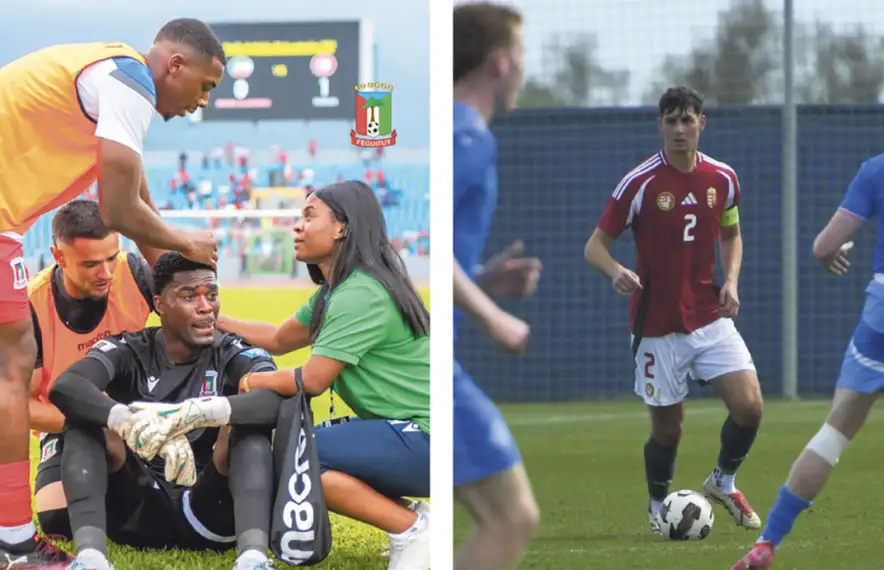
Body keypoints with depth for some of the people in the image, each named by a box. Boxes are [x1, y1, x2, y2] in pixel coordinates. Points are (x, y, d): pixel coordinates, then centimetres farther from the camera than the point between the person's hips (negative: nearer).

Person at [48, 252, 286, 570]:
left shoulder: (233, 355, -1)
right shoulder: (129, 352, 0)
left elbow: (280, 398, -26)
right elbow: (65, 387, -23)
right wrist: (130, 422, -44)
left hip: (208, 514, -1)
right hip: (137, 511, 1)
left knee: (250, 424, -22)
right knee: (85, 417, -18)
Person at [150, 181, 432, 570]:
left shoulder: (360, 295, -17)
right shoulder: (336, 291, 14)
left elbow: (313, 380, -19)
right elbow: (278, 340, 23)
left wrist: (250, 382, -4)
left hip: (421, 439, -10)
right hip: (403, 432, 10)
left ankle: (414, 529, -14)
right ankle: (406, 516, 6)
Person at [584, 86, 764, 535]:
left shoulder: (723, 178, 2)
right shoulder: (639, 183, -11)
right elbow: (595, 245, -7)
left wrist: (731, 281, 0)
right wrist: (616, 272, -29)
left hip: (711, 317, 3)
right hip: (658, 325, -3)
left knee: (749, 405, -11)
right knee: (667, 428, 2)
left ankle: (723, 482, 18)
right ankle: (657, 509, 30)